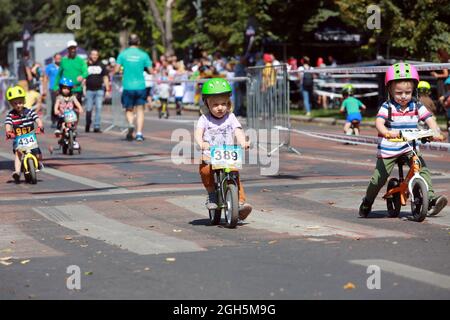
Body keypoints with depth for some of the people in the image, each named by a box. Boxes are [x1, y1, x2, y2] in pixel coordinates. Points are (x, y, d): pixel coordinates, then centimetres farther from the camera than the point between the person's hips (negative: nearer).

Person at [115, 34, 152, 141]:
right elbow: (150, 71, 0)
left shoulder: (123, 54, 0)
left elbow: (116, 69, -4)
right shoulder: (143, 55, -1)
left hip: (128, 87, 0)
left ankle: (131, 124, -17)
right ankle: (139, 133, -1)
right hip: (140, 86, 0)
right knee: (140, 110, 7)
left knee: (129, 109, 12)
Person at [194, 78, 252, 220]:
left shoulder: (230, 117, 7)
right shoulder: (204, 119, 4)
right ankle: (211, 193, -8)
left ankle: (241, 202, -14)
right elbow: (198, 133, -12)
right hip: (209, 156, -1)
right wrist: (201, 143, -36)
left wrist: (243, 142, -30)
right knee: (205, 170, -30)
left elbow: (238, 131, -7)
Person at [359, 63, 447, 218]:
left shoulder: (416, 106, 0)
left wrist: (436, 132, -30)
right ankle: (367, 202, 24)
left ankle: (431, 198, -20)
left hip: (410, 148, 2)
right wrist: (386, 132, -47)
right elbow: (379, 122, -25)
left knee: (423, 170, -18)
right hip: (388, 150, -2)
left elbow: (429, 119, -8)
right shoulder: (387, 107, -9)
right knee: (379, 178, -1)